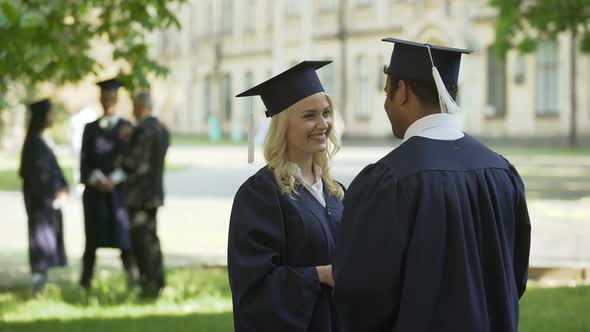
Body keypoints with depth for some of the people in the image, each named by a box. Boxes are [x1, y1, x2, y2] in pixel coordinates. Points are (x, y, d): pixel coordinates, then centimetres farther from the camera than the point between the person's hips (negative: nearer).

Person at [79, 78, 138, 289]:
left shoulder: (126, 128, 7)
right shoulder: (91, 128, 10)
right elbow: (84, 160, 5)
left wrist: (114, 179, -11)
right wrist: (96, 179, -11)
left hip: (119, 188, -1)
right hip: (95, 190, 1)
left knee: (122, 231, -9)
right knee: (93, 236, 2)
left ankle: (132, 275, -8)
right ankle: (85, 281, 8)